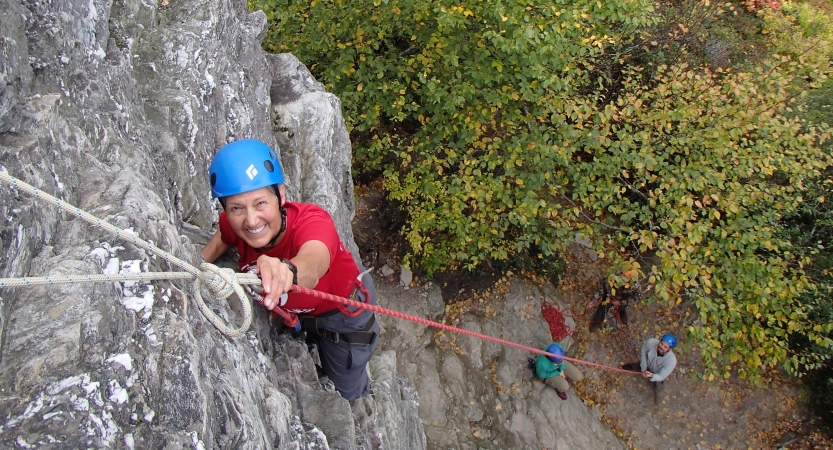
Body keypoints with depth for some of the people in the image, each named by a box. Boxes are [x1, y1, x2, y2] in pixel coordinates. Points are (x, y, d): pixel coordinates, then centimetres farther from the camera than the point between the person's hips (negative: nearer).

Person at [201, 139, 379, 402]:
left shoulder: (312, 221, -43)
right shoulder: (234, 224, -28)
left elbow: (314, 262, -69)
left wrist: (288, 271, -92)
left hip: (343, 313, -4)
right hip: (290, 313, 4)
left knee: (347, 394, 20)